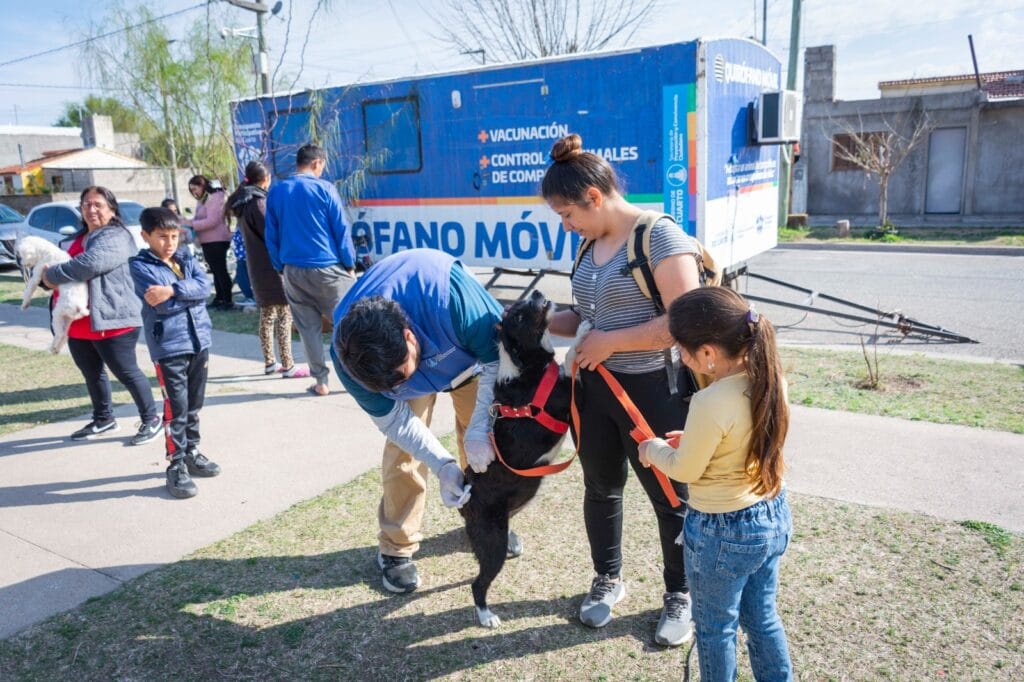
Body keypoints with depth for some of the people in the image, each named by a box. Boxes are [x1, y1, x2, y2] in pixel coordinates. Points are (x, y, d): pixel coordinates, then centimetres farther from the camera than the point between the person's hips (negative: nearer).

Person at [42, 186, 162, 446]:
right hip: (79, 324, 10)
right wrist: (50, 278, 6)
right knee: (92, 374, 19)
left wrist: (52, 275, -15)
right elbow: (70, 265, 30)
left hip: (111, 320, -10)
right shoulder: (79, 238, 18)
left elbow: (90, 264, -28)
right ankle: (103, 419, 36)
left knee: (126, 372, -2)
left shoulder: (115, 238, -13)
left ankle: (151, 420, 12)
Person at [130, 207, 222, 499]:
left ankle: (192, 453, 31)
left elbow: (205, 285, -8)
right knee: (176, 409, -3)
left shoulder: (186, 258, 11)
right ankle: (176, 467, 7)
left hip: (199, 341, 6)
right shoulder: (141, 266, -5)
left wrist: (172, 290, -19)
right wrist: (190, 292, -8)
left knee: (194, 406, 16)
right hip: (168, 346, -5)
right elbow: (162, 305, -18)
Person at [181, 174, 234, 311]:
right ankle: (219, 299, 18)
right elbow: (200, 219, 18)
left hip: (217, 241, -9)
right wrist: (187, 221, 0)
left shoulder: (215, 197, -12)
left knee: (220, 270, -8)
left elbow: (212, 221, -21)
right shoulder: (202, 200, 17)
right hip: (208, 242, 9)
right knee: (216, 271, 12)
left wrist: (191, 223, -18)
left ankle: (228, 301, -5)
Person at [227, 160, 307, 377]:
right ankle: (288, 366, -4)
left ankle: (269, 362, 22)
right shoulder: (258, 202, -16)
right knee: (284, 315, -5)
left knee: (267, 315, 15)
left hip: (256, 265, 9)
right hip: (273, 265, -9)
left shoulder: (242, 202, 11)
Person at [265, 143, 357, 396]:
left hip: (294, 271, 4)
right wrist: (350, 265, 2)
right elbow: (341, 229, -5)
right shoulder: (324, 189, -5)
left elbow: (271, 236, 10)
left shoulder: (276, 192, 7)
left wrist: (281, 268, 17)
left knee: (308, 327, 9)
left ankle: (321, 381, 12)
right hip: (327, 268, -3)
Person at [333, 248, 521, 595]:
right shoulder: (349, 357, -35)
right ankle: (396, 548, 8)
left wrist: (480, 429, -41)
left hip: (469, 353, 0)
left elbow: (498, 357, -34)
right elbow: (394, 419, -22)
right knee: (402, 450, -10)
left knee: (485, 445, 4)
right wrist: (442, 465, -33)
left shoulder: (448, 296, -47)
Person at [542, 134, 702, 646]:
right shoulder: (589, 245, 7)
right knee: (601, 488, 20)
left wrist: (610, 342, -20)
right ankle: (608, 579, 43)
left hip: (653, 393, -7)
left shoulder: (660, 236, -17)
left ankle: (679, 595, 33)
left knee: (670, 498, 10)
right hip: (595, 388, 7)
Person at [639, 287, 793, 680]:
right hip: (774, 515, 7)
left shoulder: (711, 403, -31)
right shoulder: (771, 377, -8)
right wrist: (696, 439, 10)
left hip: (723, 533, -7)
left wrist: (653, 448, 2)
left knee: (715, 627, 18)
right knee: (762, 618, 26)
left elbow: (684, 470, -15)